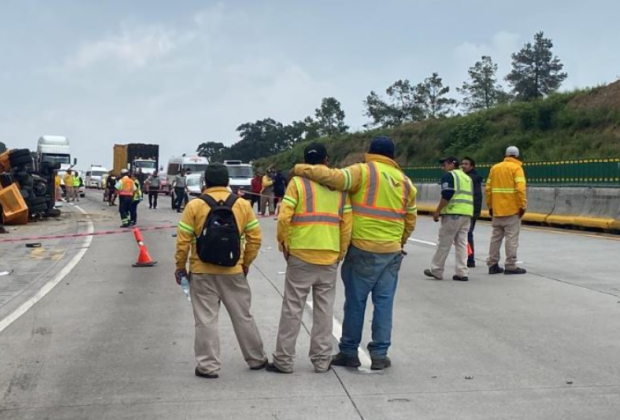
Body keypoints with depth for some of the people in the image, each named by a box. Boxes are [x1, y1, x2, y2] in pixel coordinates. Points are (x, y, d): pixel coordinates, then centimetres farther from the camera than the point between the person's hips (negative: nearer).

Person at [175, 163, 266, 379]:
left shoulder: (195, 206, -6)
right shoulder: (243, 205, 0)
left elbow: (183, 241, -6)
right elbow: (255, 238, 1)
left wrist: (180, 267, 6)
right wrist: (246, 262, 13)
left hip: (202, 272, -2)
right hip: (233, 271, 2)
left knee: (206, 319, 6)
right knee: (243, 316, 14)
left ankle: (208, 366, 8)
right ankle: (257, 359, 26)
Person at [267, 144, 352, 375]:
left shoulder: (298, 183, -3)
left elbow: (283, 218, -11)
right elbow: (347, 225, 4)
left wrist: (284, 246, 2)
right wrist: (340, 254, 13)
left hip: (301, 256, -3)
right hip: (329, 258, 3)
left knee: (292, 309, 4)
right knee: (324, 310, 10)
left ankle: (284, 360, 9)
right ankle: (322, 360, 15)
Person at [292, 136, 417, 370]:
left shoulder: (363, 171, -5)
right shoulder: (405, 182, 12)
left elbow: (332, 177, -19)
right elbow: (409, 221, 17)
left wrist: (300, 169, -8)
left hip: (363, 249, -4)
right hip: (392, 251, 4)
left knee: (355, 302, 5)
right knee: (384, 302, 8)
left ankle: (349, 353, 13)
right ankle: (379, 355, 11)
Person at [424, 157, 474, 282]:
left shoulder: (449, 175, -4)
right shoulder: (467, 177, 22)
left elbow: (447, 195, -15)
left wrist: (437, 211, -10)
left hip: (453, 213, -8)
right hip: (467, 214, 8)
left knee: (444, 243, 0)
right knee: (462, 244, 8)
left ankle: (436, 270, 6)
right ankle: (462, 272, 4)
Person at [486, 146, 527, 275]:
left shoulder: (495, 168, 12)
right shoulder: (516, 168, -5)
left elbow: (488, 189, 9)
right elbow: (520, 189, -16)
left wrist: (490, 206, 15)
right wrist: (523, 206, -11)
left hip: (497, 210, 5)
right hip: (512, 209, -5)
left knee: (496, 237, 11)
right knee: (512, 237, -2)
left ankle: (492, 264, 12)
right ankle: (511, 266, -3)